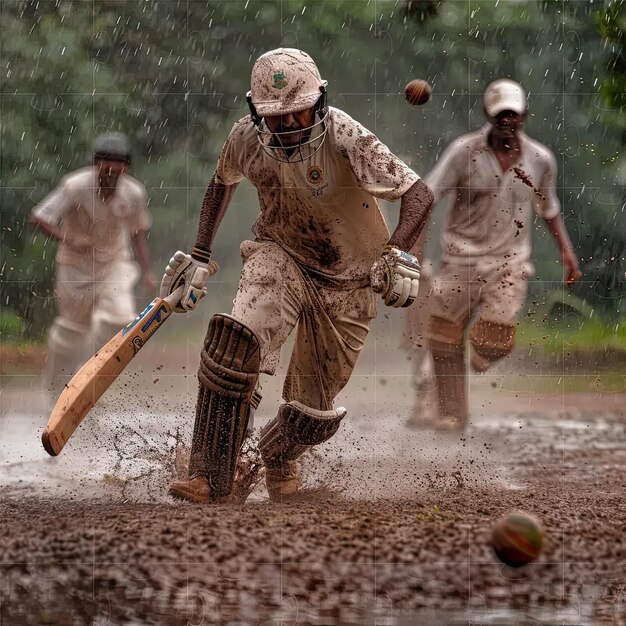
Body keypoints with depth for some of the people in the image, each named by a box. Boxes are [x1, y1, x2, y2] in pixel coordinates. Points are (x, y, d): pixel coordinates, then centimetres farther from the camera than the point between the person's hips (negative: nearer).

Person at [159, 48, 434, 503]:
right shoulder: (247, 138, -14)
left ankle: (280, 454, 42)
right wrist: (200, 256, 9)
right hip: (281, 256, 2)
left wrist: (397, 254, -48)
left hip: (347, 281, -2)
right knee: (235, 344, -29)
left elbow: (419, 193, -31)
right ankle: (212, 473, -21)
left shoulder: (345, 139, -28)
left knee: (314, 408, 4)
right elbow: (223, 182, 10)